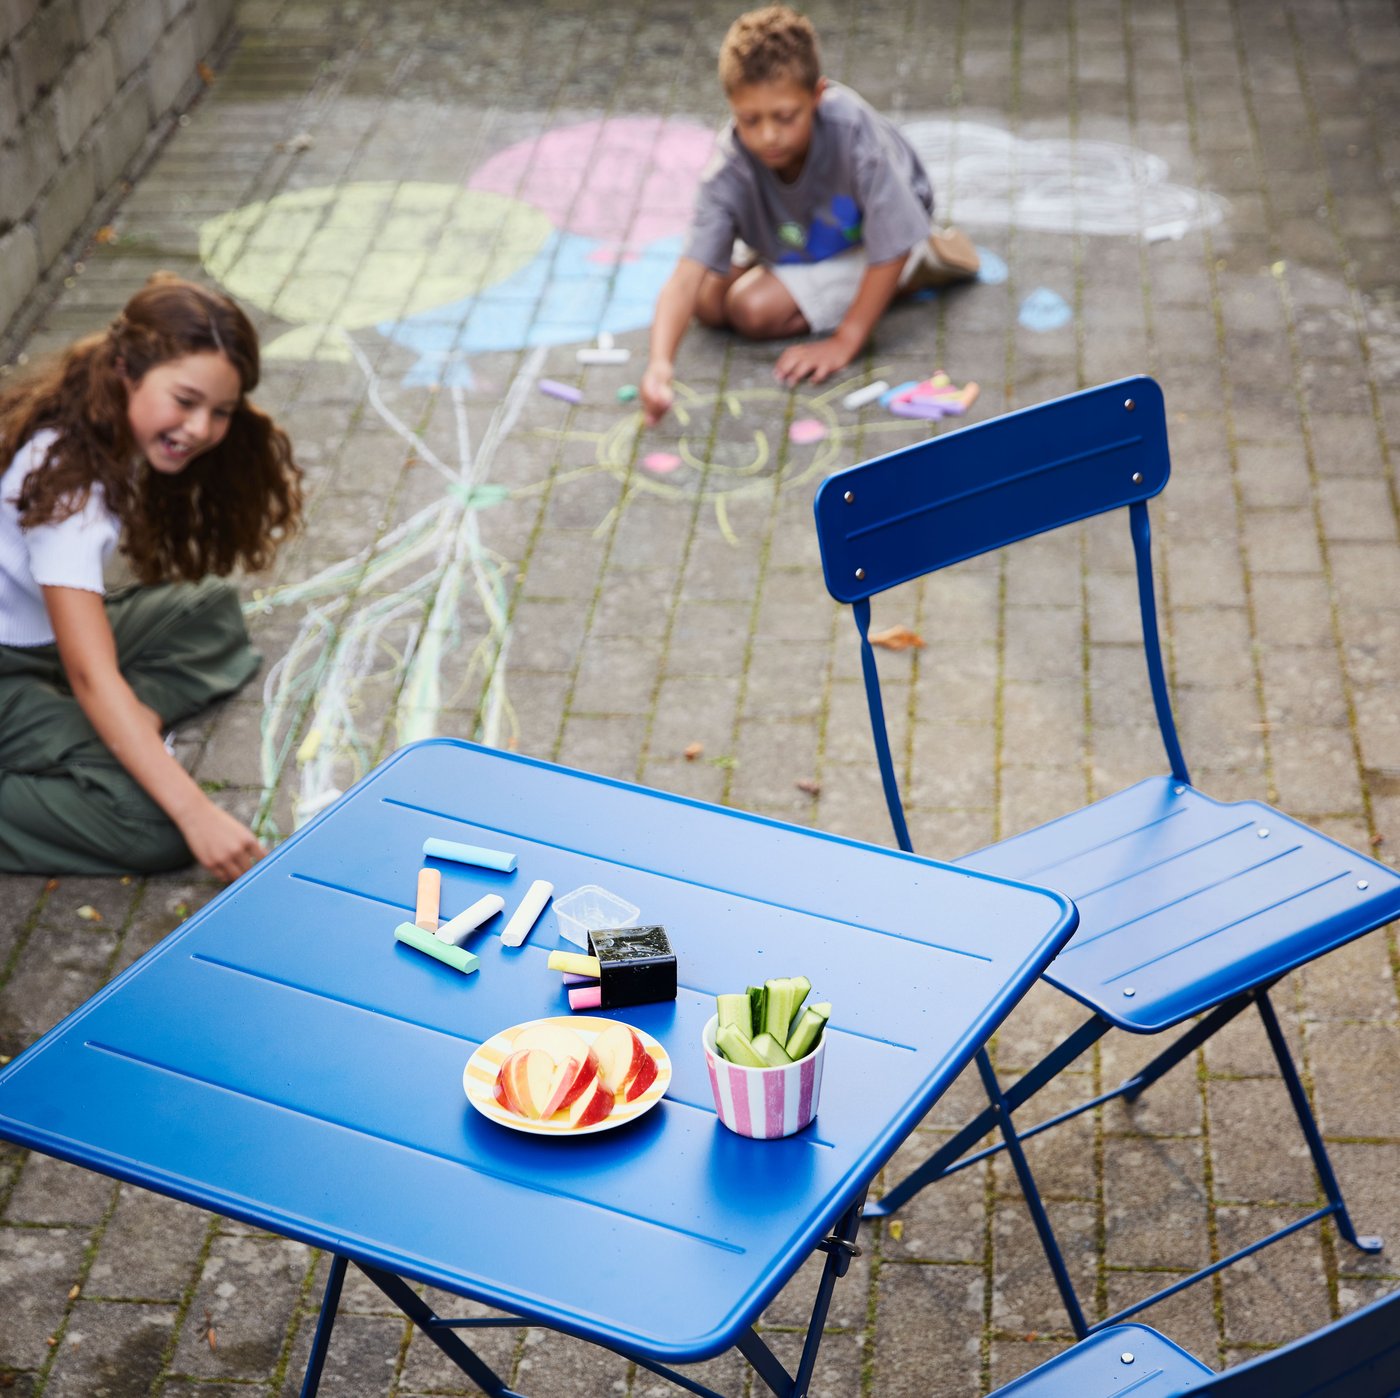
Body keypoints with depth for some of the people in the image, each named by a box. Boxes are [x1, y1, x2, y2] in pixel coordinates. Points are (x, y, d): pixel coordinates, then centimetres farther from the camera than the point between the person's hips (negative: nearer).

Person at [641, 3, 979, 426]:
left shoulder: (852, 130, -40)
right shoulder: (730, 170, -32)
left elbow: (891, 251, -31)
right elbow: (688, 274, -38)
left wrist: (843, 344, -29)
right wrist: (660, 361, -55)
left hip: (866, 240, -5)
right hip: (794, 242, 5)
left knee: (753, 309, -19)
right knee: (709, 303, -6)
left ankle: (924, 264, -6)